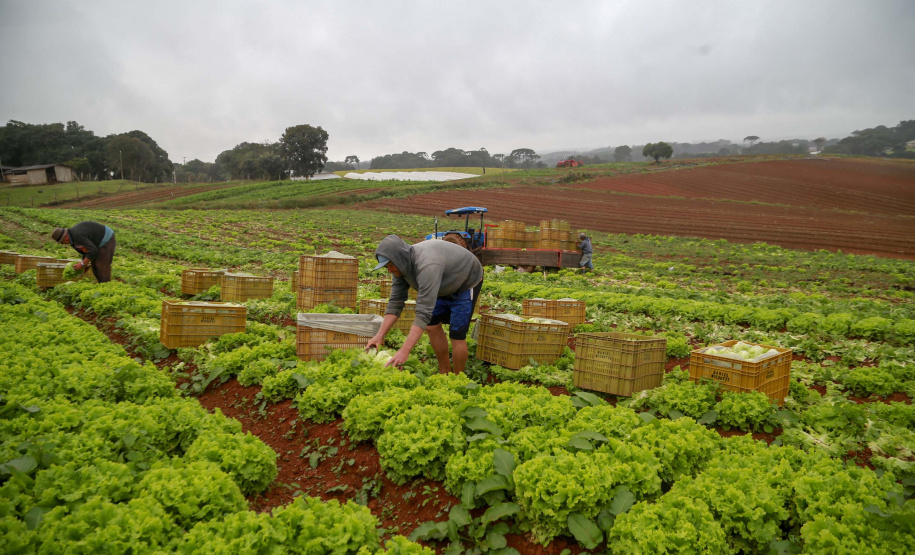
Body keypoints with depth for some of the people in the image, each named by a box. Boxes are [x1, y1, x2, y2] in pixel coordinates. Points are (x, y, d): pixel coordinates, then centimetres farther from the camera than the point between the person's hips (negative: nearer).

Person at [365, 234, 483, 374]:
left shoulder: (427, 266, -42)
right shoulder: (400, 264, -15)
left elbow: (424, 313, -46)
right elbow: (395, 302, -10)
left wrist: (404, 351, -49)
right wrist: (380, 335, -19)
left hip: (467, 283, -8)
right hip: (446, 285, 9)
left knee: (457, 335, -11)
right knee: (432, 325, 7)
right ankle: (444, 373, 22)